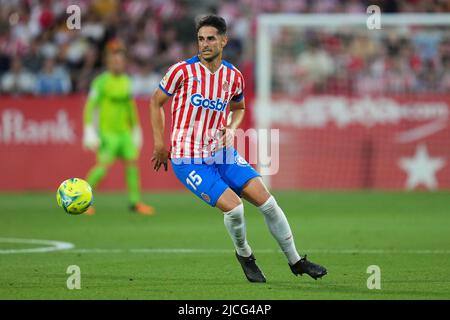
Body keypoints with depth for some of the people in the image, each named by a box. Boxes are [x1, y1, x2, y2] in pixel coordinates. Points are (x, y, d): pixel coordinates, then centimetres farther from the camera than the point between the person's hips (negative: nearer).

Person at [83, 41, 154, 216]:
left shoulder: (126, 81, 10)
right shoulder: (101, 81, -9)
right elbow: (90, 106, -11)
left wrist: (136, 128, 22)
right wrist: (89, 130, -16)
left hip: (125, 131, 6)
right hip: (107, 131, -6)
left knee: (132, 162, -1)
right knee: (104, 164, -14)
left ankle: (135, 202, 6)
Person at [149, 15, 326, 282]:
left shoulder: (234, 76, 3)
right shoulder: (182, 71, -10)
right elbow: (156, 102, 4)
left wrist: (231, 129, 2)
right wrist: (159, 143, 0)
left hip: (221, 153, 4)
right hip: (188, 160, -4)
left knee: (267, 201, -6)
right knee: (234, 207, -21)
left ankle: (296, 261, 11)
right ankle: (244, 255, 10)